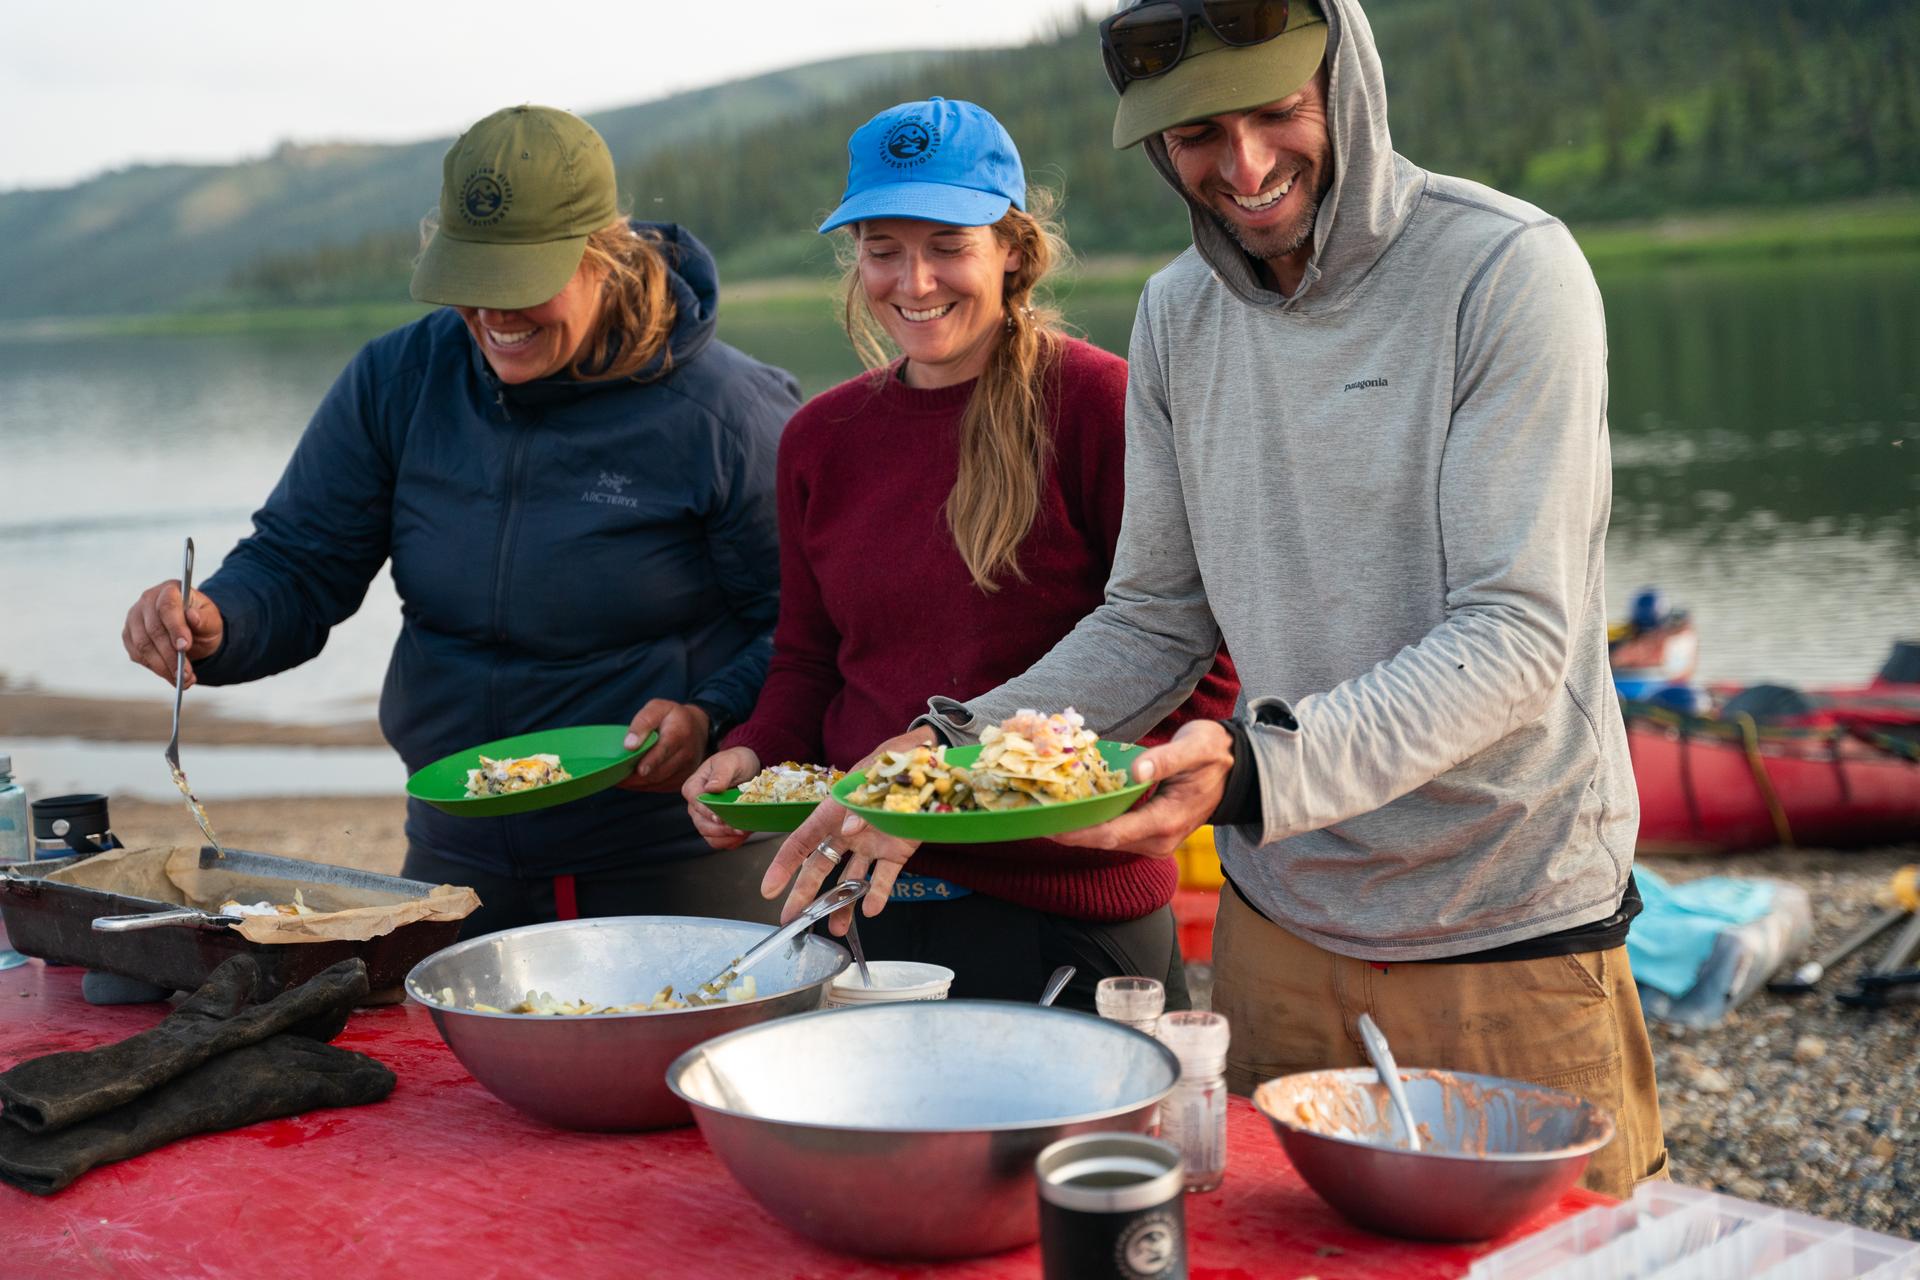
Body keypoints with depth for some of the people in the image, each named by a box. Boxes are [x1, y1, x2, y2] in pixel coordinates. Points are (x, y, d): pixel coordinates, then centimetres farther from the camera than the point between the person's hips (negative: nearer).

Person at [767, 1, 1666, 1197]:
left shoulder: (1506, 270, -15)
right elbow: (1156, 619, 9)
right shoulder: (1177, 314, 4)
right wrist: (957, 751, -6)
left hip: (1511, 933, -5)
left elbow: (1515, 636, -21)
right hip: (1279, 924, 5)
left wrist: (1261, 765, -34)